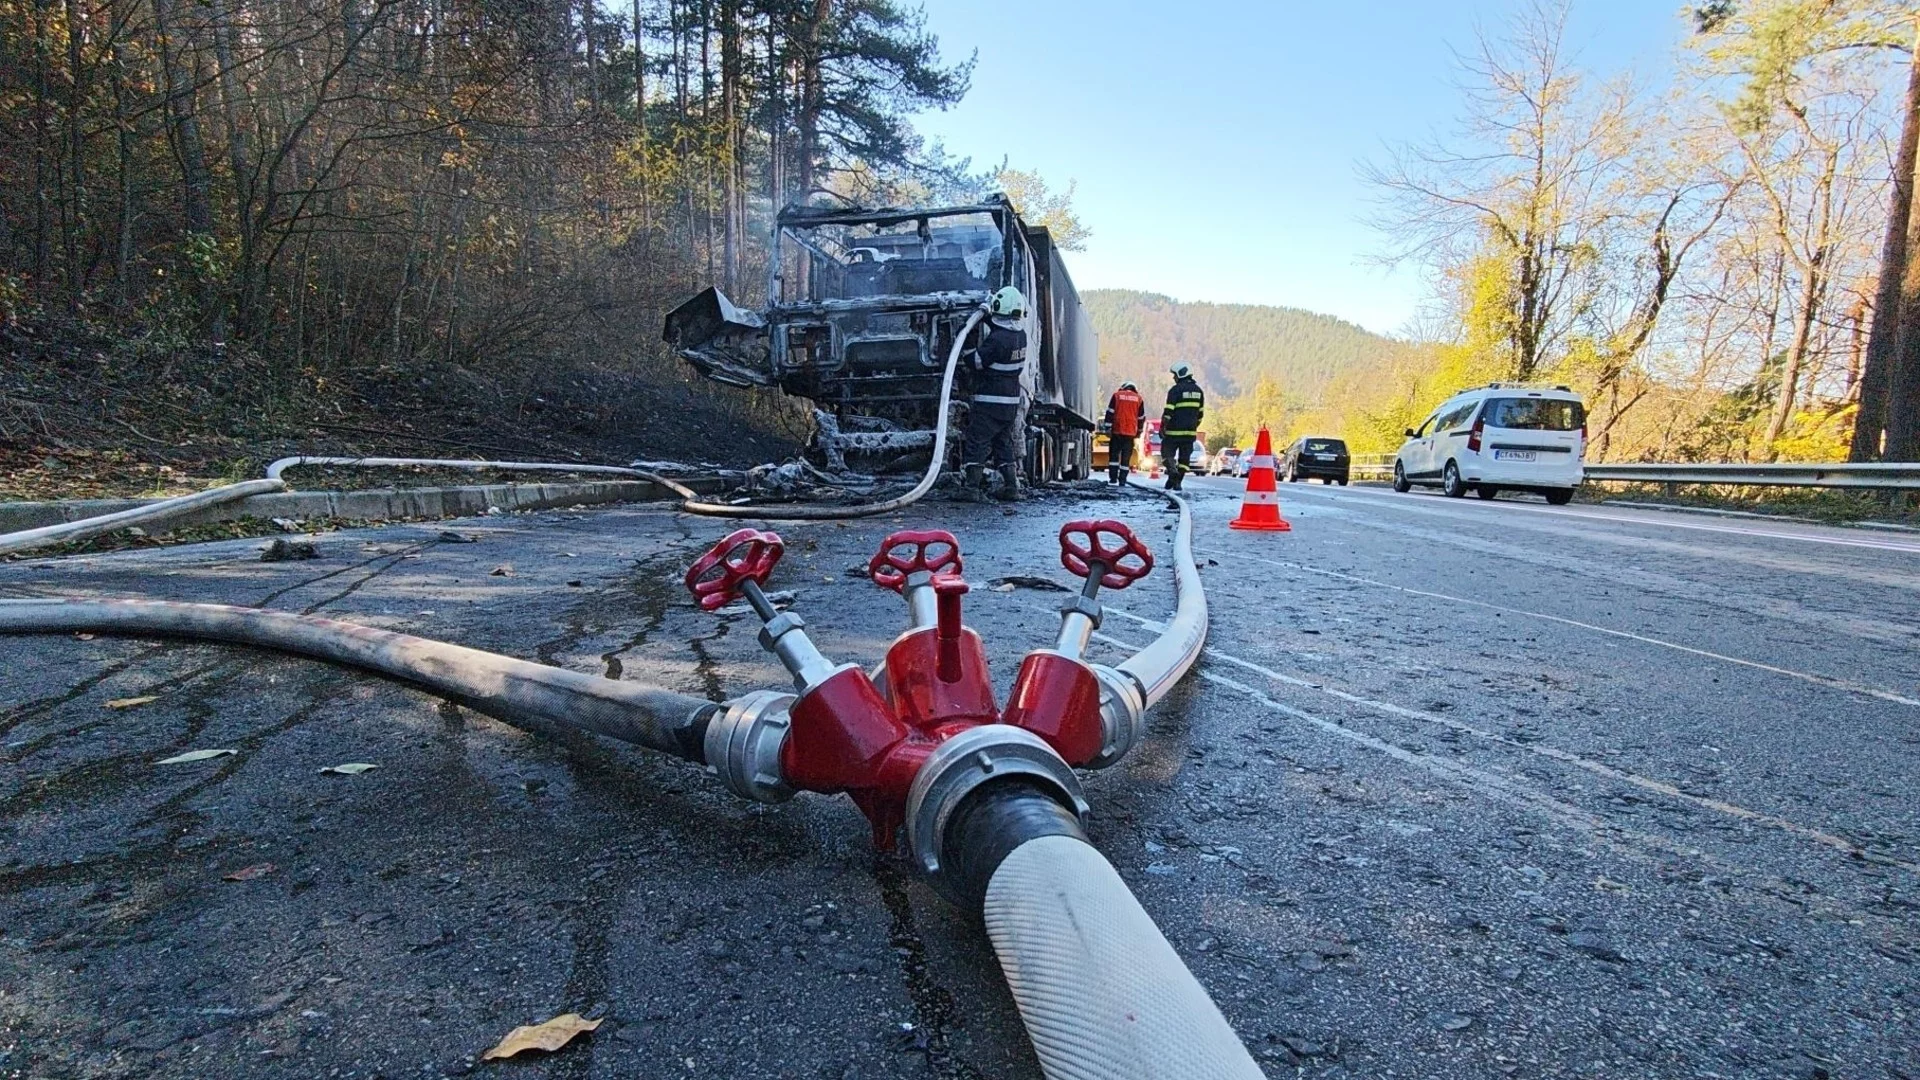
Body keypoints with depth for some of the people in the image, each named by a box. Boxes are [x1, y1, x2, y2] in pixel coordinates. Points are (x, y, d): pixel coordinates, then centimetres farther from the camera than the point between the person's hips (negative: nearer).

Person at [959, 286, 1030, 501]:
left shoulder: (997, 339, -20)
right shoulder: (1021, 336, 5)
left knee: (977, 442, -1)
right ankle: (1012, 486, 14)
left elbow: (976, 362, -15)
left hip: (989, 402, -8)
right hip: (1012, 402, 8)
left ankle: (972, 487, -3)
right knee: (1005, 443, 16)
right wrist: (986, 319, 19)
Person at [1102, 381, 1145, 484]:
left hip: (1117, 430, -1)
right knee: (1126, 457, 5)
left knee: (1114, 454, 8)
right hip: (1131, 432, 1)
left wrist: (1108, 428, -2)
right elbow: (1141, 417, 15)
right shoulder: (1138, 398, 10)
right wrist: (1139, 432, 24)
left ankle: (1113, 478, 1)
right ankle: (1122, 480, 4)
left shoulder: (1117, 395, 5)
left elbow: (1110, 413, -3)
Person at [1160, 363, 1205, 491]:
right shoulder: (1198, 390, 12)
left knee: (1167, 452, 6)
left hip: (1175, 430, -6)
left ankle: (1173, 472, -17)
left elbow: (1168, 412, -14)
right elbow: (1201, 413, 16)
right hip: (1190, 432, 6)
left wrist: (1162, 427, -9)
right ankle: (1177, 482, 7)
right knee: (1184, 457, 7)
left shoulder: (1176, 390, -9)